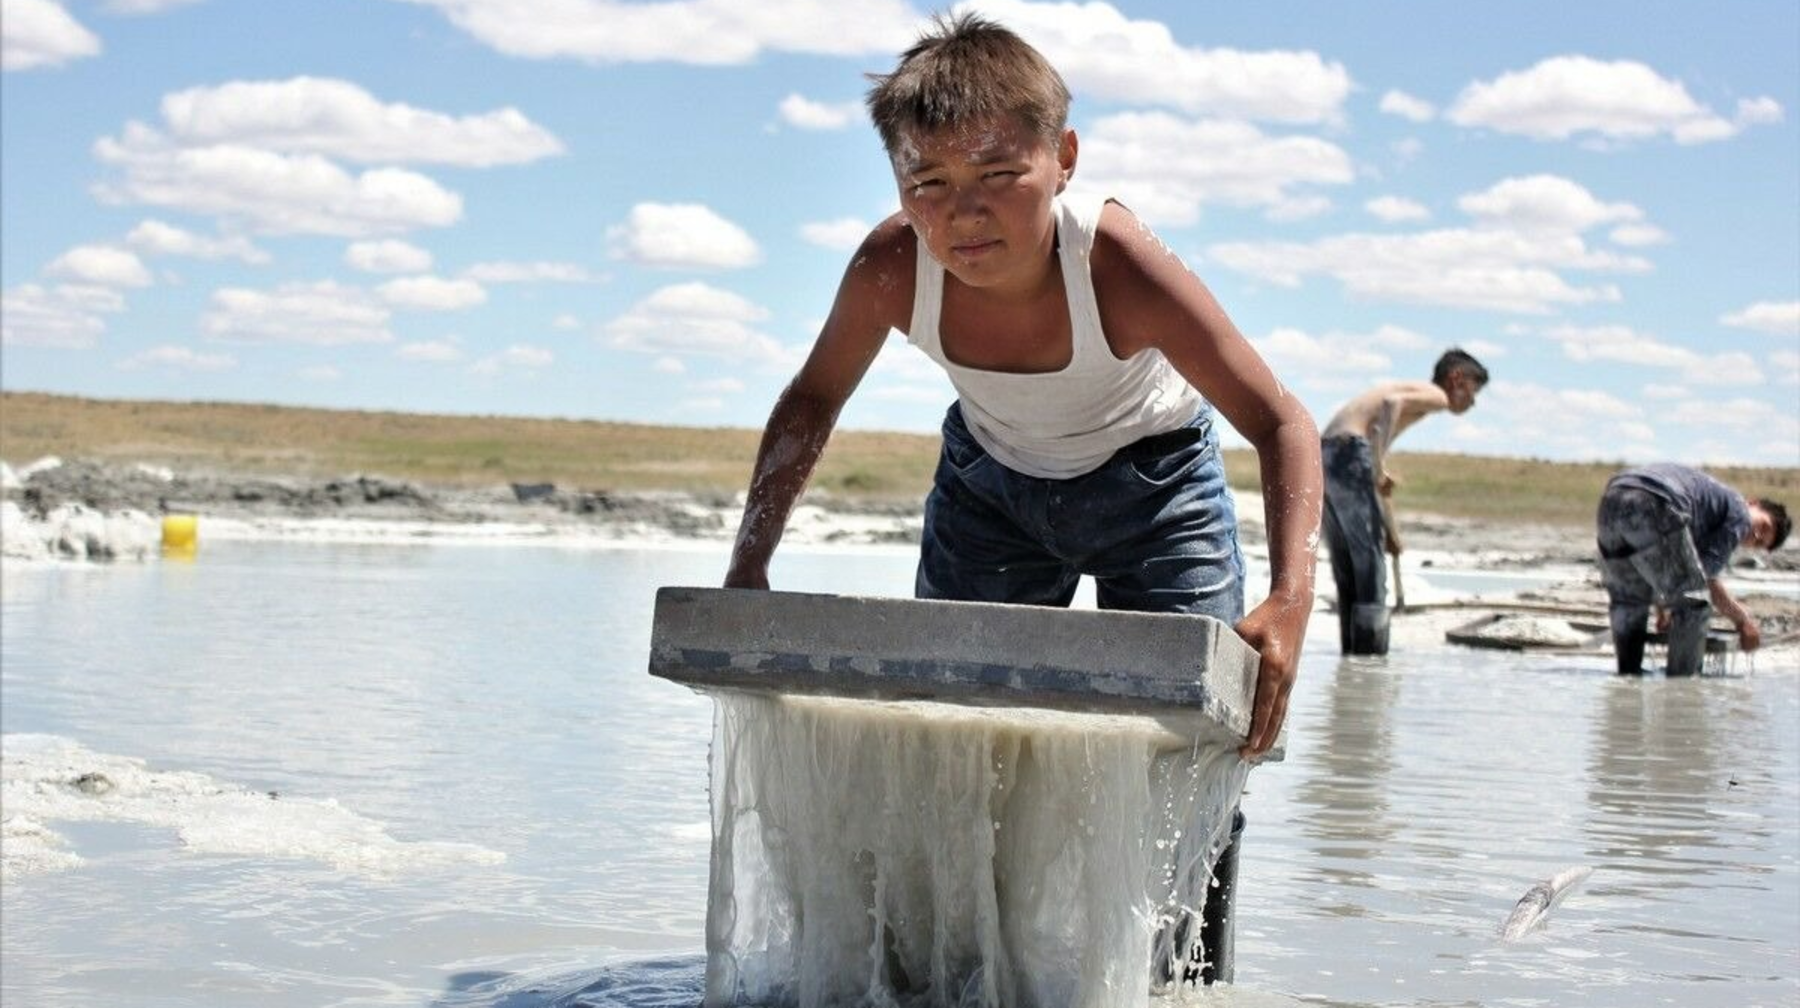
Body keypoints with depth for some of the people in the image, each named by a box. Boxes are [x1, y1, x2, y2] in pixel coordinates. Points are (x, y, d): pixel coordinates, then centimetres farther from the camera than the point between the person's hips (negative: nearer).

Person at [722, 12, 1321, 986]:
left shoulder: (1120, 268, -39)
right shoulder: (892, 269, -30)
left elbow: (1281, 424, -32)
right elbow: (813, 401, -10)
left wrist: (1290, 597, -47)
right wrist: (749, 566, -18)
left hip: (1152, 478, -3)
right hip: (990, 478, 3)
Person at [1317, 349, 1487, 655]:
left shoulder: (1411, 391, 31)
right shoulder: (1435, 395, 3)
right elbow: (1391, 402, -21)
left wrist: (1390, 529, 35)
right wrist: (1378, 466, -23)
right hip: (1349, 452, -9)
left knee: (1348, 570, 14)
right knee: (1370, 564, -5)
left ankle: (1352, 653, 17)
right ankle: (1370, 658, -6)